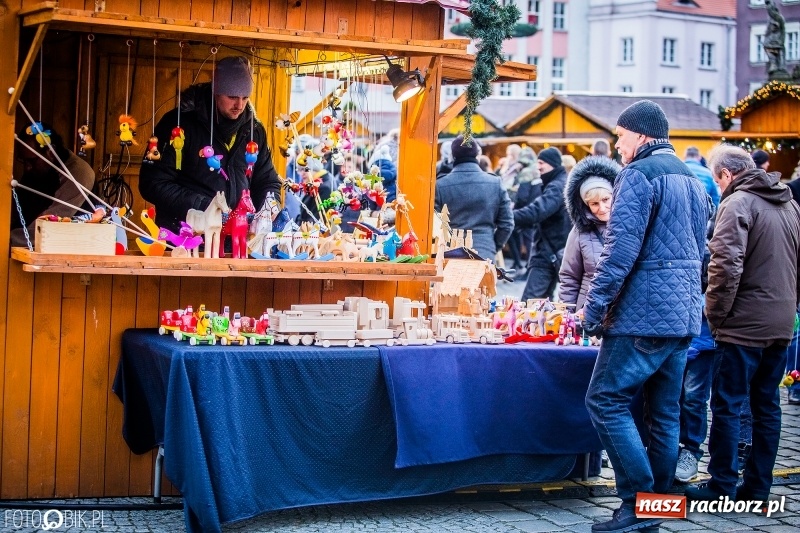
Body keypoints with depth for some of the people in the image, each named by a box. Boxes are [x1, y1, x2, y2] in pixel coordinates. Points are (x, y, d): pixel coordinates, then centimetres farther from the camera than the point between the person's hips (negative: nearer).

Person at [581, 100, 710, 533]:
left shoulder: (639, 174, -10)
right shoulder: (692, 180, 18)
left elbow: (621, 249, -19)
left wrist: (593, 307, -14)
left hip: (644, 314, -9)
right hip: (684, 315, 9)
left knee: (606, 401, -5)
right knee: (664, 412, 12)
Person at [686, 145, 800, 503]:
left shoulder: (737, 203, -12)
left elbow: (726, 265, -21)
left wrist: (715, 314, -10)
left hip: (745, 324, -8)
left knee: (727, 406, 0)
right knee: (767, 406, 12)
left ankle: (722, 487, 5)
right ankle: (758, 487, 17)